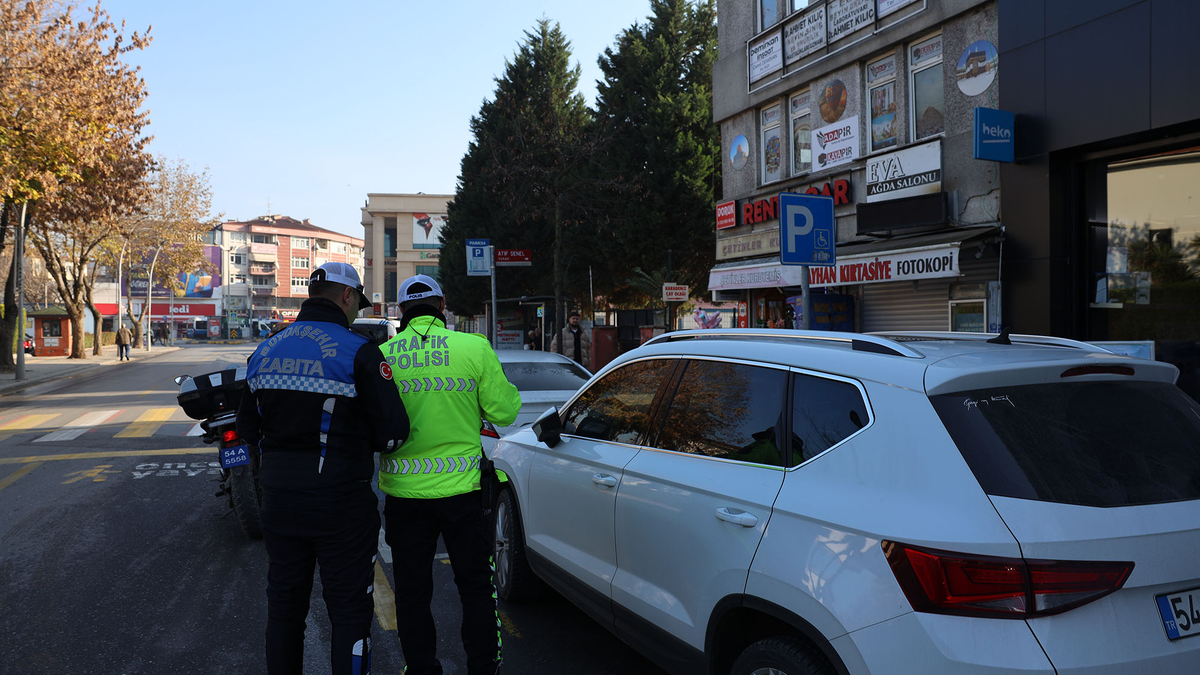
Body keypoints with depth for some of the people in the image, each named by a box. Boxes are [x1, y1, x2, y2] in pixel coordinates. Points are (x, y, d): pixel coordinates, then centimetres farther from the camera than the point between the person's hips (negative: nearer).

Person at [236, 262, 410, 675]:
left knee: (284, 603, 20)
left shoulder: (264, 352, 7)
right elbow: (393, 431, -16)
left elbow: (248, 430, 15)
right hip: (340, 502, -6)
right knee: (349, 610, 5)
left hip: (278, 499, 6)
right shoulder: (359, 352, -14)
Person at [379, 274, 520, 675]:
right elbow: (503, 412, -4)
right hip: (461, 487, -1)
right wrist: (504, 388, 15)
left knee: (412, 591, 15)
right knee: (476, 586, 14)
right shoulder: (474, 348, -8)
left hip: (404, 492, 1)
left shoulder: (380, 356, -4)